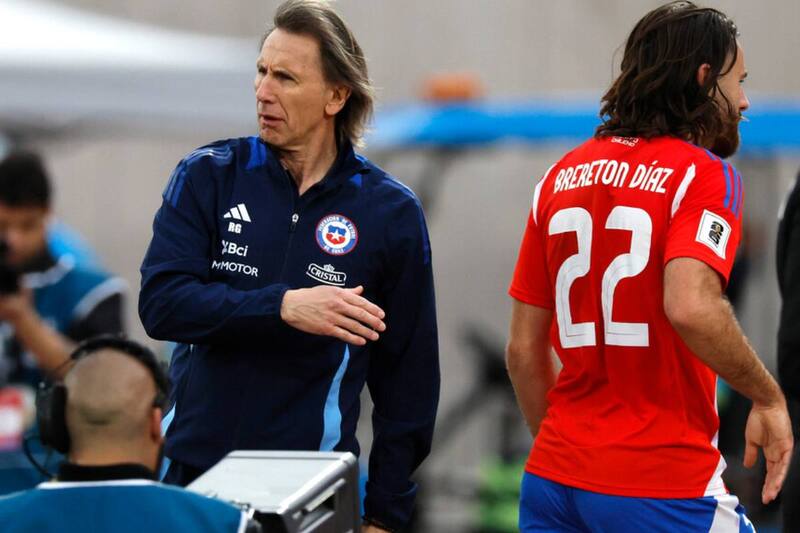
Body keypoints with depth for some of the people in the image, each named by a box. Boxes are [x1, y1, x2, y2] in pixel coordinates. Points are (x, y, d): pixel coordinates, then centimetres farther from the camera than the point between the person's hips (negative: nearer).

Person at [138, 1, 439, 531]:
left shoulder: (390, 212, -1)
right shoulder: (207, 177, 1)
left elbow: (407, 374, 2)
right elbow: (161, 303, -12)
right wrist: (283, 307, -25)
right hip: (191, 465, 1)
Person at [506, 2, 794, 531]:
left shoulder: (562, 175, 11)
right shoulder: (704, 174, -7)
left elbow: (523, 348, 12)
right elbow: (690, 306, -25)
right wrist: (769, 397, -12)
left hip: (552, 475, 6)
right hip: (662, 488, -6)